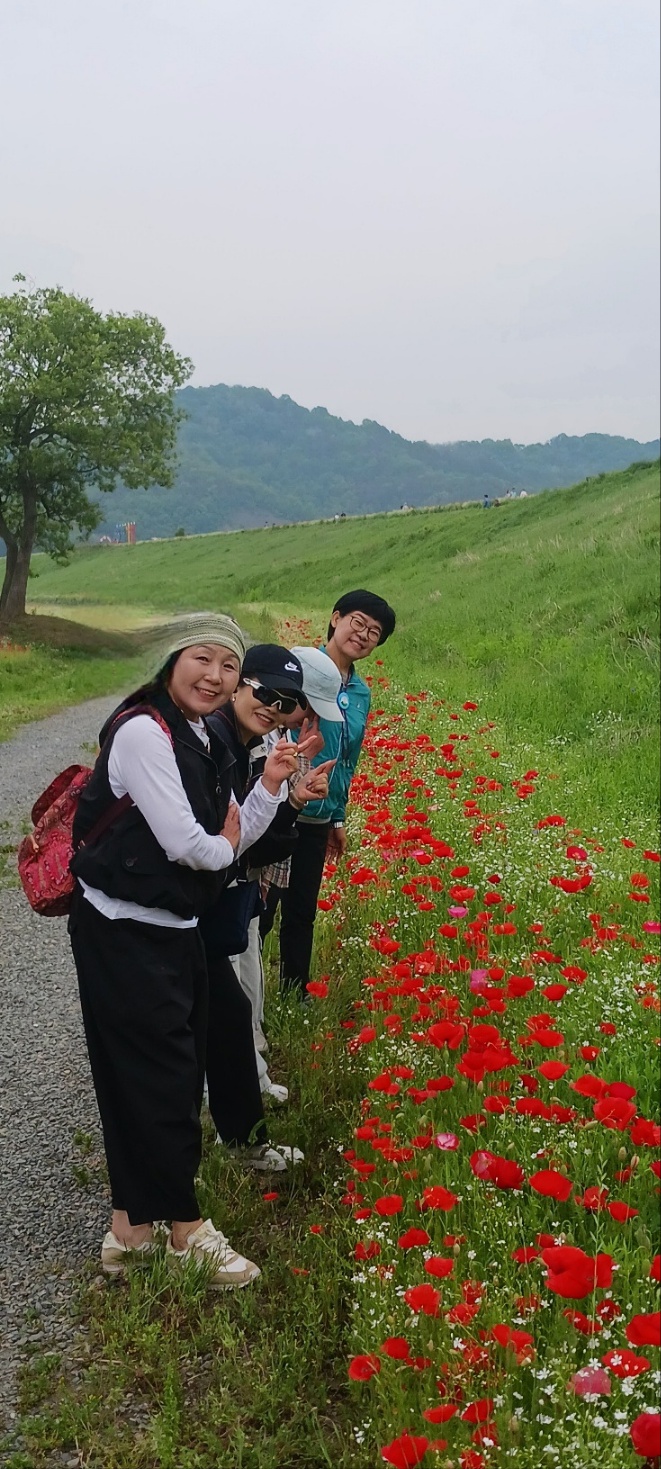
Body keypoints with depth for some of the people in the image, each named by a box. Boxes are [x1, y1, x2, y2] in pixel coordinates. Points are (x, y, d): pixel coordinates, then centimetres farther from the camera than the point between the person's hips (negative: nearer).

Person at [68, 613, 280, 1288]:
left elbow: (233, 838, 8)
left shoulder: (203, 739, 9)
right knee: (160, 1076, 1)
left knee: (168, 1075, 15)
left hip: (171, 928, 10)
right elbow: (187, 845, -23)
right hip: (123, 934, -9)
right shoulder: (142, 731, -20)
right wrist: (224, 844, -3)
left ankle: (132, 1228, 30)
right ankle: (186, 1230, 19)